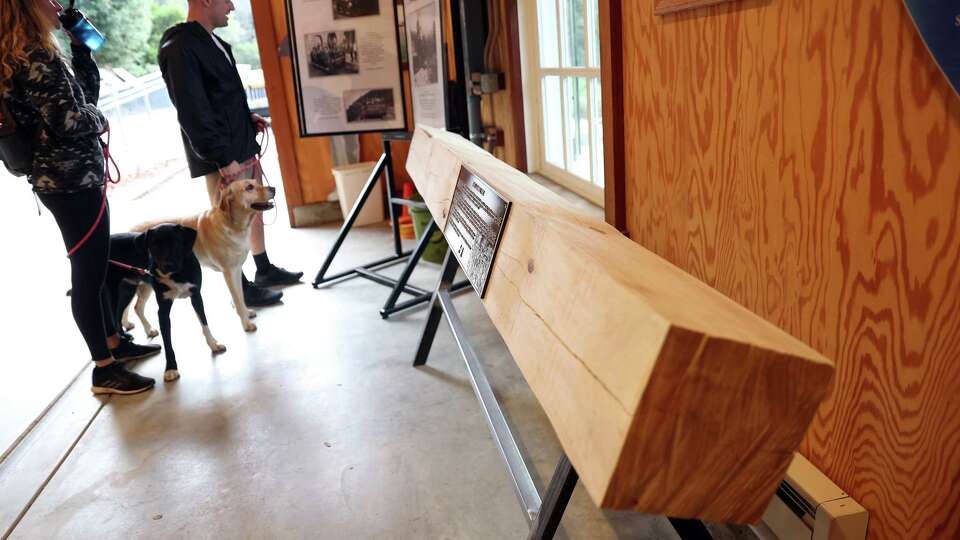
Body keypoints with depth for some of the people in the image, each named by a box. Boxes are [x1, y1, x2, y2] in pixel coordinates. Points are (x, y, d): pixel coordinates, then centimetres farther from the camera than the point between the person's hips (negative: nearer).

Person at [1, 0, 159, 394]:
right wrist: (100, 120, -5)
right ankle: (105, 370, 7)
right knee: (87, 274, -3)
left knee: (93, 267, 19)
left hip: (65, 180, 10)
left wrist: (80, 46, 12)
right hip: (72, 182, -10)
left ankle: (114, 342, 33)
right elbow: (69, 122, -24)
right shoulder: (35, 58, -17)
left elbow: (87, 93, 20)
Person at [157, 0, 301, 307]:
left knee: (254, 209, 17)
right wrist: (224, 158, -22)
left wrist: (247, 117, 11)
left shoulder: (212, 41, 13)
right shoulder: (180, 48, -17)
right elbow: (192, 112, -21)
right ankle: (242, 288, 11)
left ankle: (265, 270, 31)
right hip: (223, 157, -9)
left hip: (243, 146, 10)